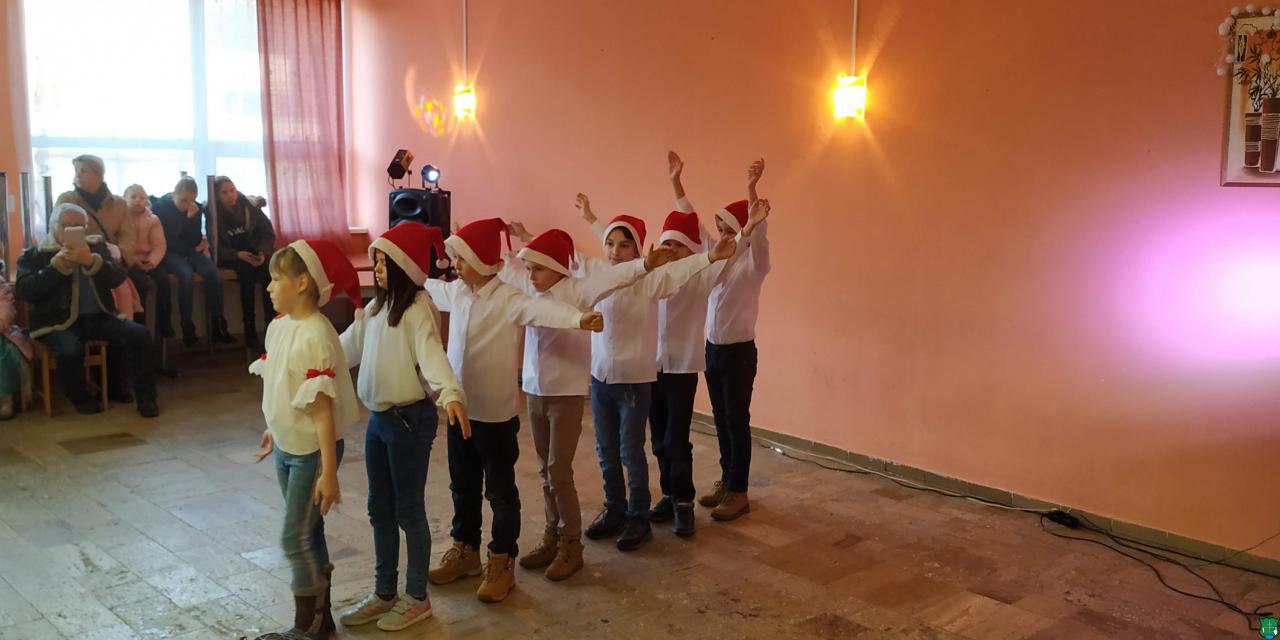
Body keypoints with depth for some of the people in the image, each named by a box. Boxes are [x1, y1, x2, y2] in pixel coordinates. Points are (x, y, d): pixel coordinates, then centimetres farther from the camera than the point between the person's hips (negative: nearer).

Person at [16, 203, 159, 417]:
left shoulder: (97, 246, 15)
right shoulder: (34, 255, 7)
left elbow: (118, 278, 1)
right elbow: (24, 291, -7)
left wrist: (92, 261, -18)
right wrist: (57, 265, -15)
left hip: (98, 317, 3)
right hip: (58, 321, -3)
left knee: (140, 334, -20)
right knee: (70, 350, -34)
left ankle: (145, 395, -4)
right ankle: (80, 397, -3)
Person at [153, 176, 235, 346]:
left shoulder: (196, 208, 4)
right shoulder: (160, 207, -5)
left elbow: (196, 240, 0)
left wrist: (192, 218, -14)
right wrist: (194, 249, -6)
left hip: (190, 252, 4)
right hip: (169, 252, -4)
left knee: (213, 272, -26)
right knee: (186, 274, -35)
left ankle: (217, 325, -25)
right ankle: (187, 327, -31)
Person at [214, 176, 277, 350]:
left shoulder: (249, 206, -3)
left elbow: (268, 232, 2)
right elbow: (216, 247, -10)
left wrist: (263, 252, -17)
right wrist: (238, 255, -27)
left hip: (253, 251, 2)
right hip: (229, 256, -2)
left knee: (268, 269, -29)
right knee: (246, 269, -34)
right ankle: (249, 327, -31)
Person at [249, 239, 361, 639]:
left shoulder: (315, 336, -24)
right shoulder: (278, 326, 2)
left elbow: (324, 408, -25)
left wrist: (328, 472, -25)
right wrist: (274, 431, 25)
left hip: (311, 451, -8)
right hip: (288, 447, 8)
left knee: (295, 538, -1)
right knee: (308, 533, 16)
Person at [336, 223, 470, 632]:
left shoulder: (418, 310, -17)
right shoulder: (376, 307, 9)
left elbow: (432, 354, -31)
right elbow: (347, 346, 17)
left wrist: (450, 394, -48)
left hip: (410, 419, -8)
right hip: (378, 419, 8)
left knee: (409, 510, 3)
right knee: (380, 510, 15)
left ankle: (417, 598, 19)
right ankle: (384, 593, 29)